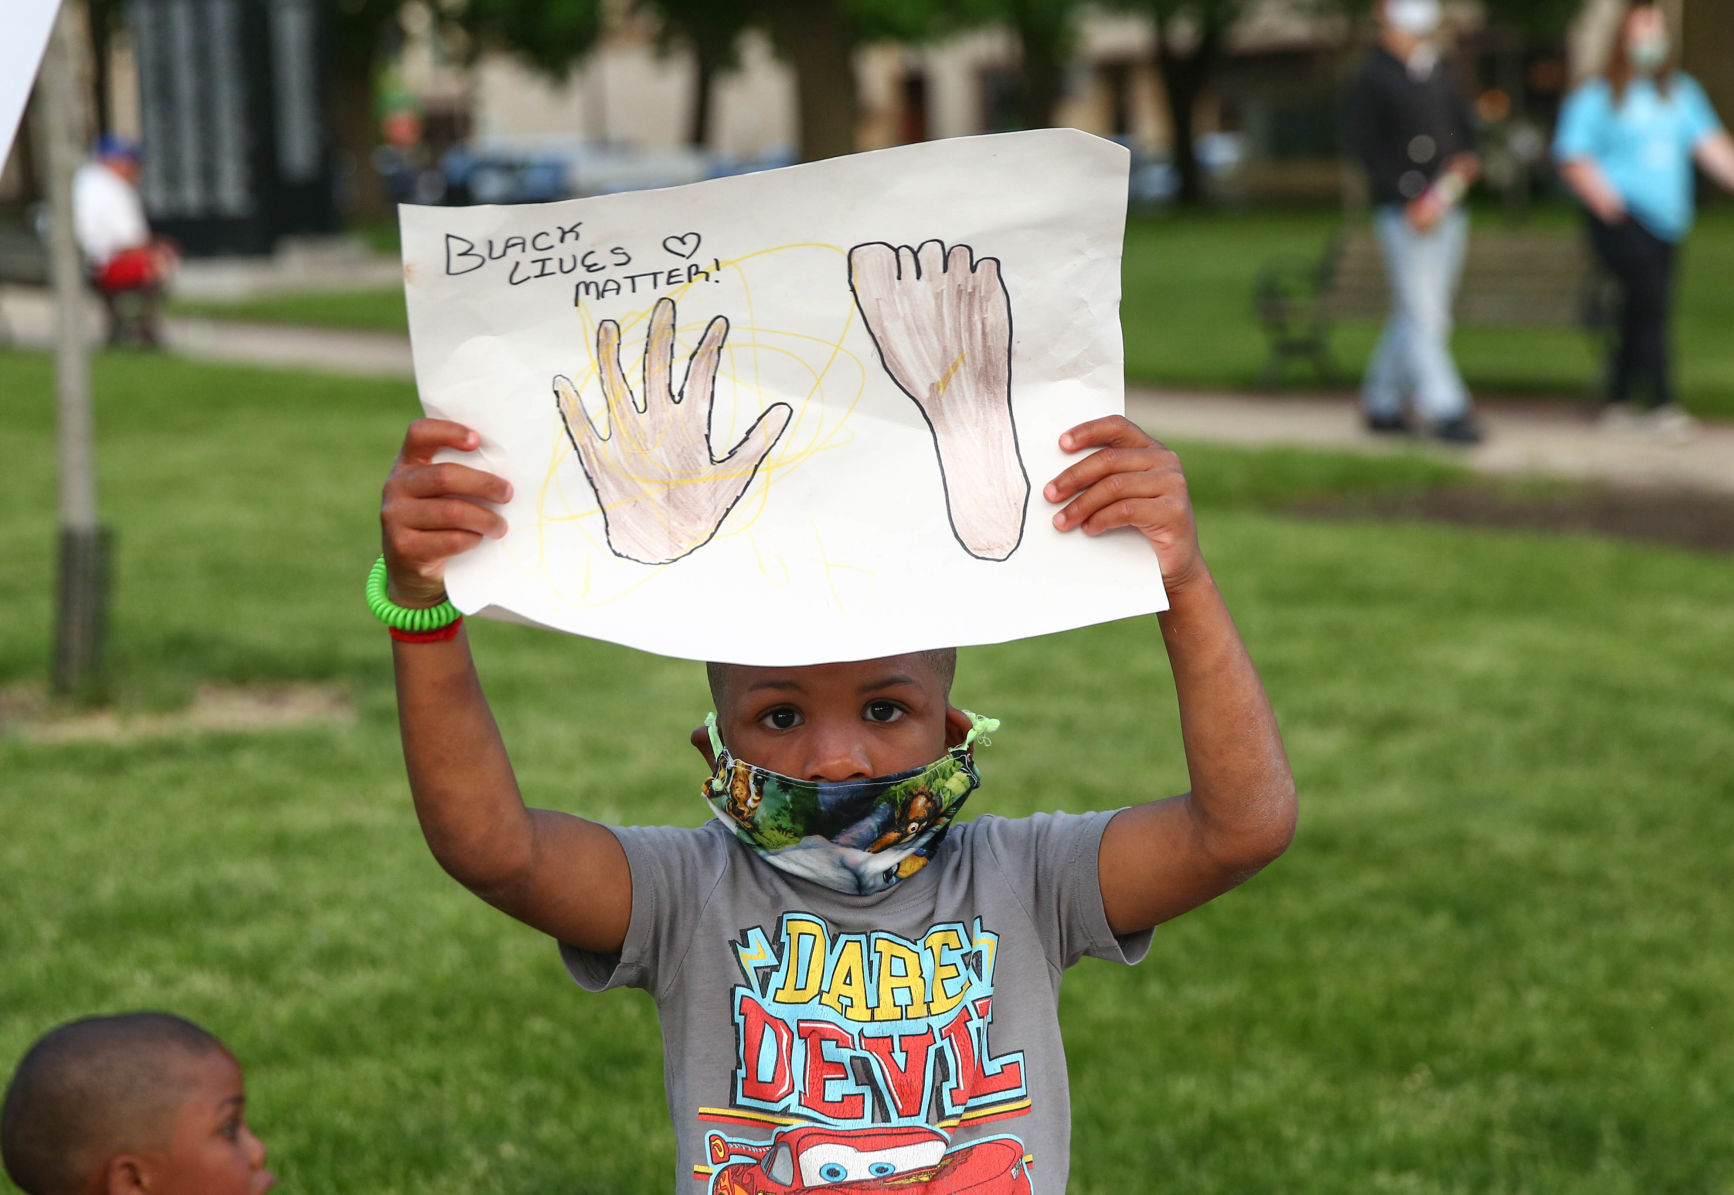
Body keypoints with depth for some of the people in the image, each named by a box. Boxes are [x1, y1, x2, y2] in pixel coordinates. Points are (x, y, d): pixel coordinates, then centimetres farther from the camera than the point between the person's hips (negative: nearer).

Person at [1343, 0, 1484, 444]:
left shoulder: (1440, 74, 15)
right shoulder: (1370, 79, -6)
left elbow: (1465, 122, 26)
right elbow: (1365, 148, -11)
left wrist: (1466, 159, 2)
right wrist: (1411, 199, -17)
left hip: (1445, 209, 7)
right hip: (1401, 213, -7)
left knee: (1414, 314, 12)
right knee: (1421, 313, -10)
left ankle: (1382, 404, 23)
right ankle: (1445, 411, -11)